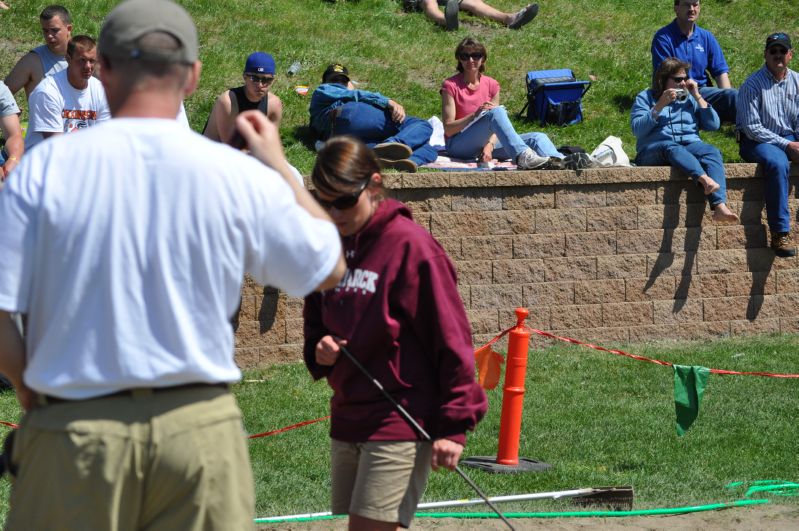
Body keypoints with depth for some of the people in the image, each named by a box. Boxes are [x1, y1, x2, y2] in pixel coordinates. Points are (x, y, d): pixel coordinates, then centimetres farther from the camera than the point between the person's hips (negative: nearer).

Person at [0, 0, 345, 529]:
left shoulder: (46, 167, -6)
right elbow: (329, 267, 13)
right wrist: (278, 165, 25)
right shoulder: (239, 176, -3)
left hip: (75, 432, -1)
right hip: (202, 429, 1)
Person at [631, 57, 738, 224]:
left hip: (690, 145, 3)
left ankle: (720, 206, -52)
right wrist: (660, 106, -9)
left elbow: (713, 125, 13)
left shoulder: (688, 98, 23)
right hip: (654, 150, -2)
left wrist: (698, 97, 8)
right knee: (672, 148, -39)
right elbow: (637, 129, -2)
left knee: (712, 152, -31)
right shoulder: (645, 98, 14)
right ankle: (704, 178, -65)